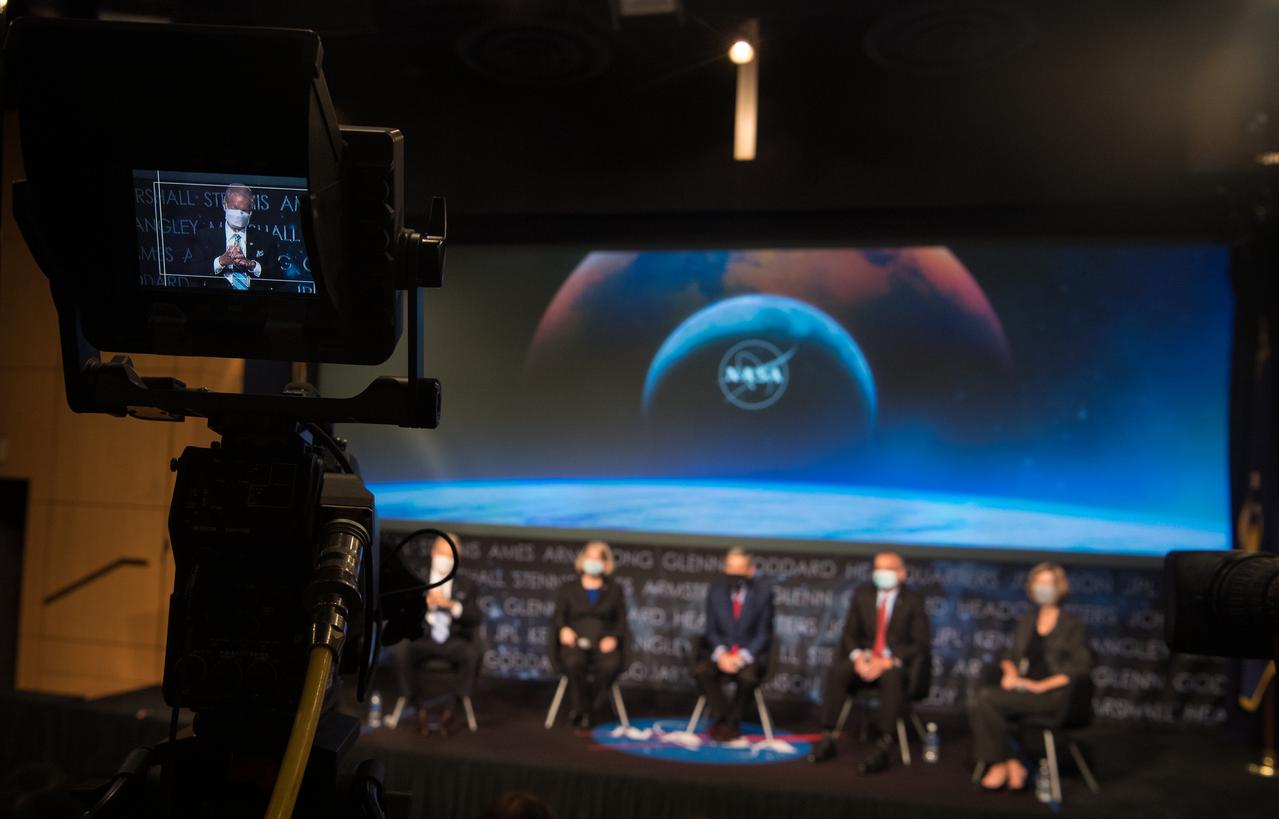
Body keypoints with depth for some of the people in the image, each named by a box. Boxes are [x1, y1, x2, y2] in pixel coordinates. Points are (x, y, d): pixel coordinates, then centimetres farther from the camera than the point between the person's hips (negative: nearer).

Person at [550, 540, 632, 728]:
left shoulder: (615, 590, 20)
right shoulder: (567, 588, 20)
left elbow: (621, 620, 13)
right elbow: (558, 616, 10)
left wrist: (613, 638, -9)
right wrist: (564, 629, -14)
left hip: (603, 643, 1)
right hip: (575, 643, 0)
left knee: (611, 664, -36)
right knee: (574, 662, -38)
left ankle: (583, 710, -20)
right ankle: (581, 708, -21)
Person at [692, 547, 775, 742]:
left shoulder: (763, 592, -3)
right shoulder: (715, 591, 4)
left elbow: (764, 633, -3)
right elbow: (711, 629, 5)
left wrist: (742, 656, -17)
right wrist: (720, 653, -15)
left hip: (750, 652, -2)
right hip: (721, 651, 2)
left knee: (748, 677, -34)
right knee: (701, 671, -28)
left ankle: (731, 723, -10)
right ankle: (722, 717, -9)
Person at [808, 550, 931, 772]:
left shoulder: (913, 600, -1)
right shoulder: (862, 595, 9)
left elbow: (921, 644, -6)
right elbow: (850, 634, 9)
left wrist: (888, 661, -20)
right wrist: (858, 657, -13)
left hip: (898, 664, -3)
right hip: (865, 660, 4)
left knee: (892, 677, -38)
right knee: (835, 670, -26)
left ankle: (883, 748, -36)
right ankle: (827, 739, -22)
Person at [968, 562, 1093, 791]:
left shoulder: (1072, 626, 5)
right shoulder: (1027, 621, 21)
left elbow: (1082, 666, -5)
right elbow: (1011, 655, 23)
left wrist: (1041, 685, -13)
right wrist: (1010, 673, -1)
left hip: (1053, 695, -5)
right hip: (1022, 687, 5)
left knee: (989, 700, -29)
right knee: (978, 702, -26)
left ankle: (1001, 764, -13)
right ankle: (1013, 764, -20)